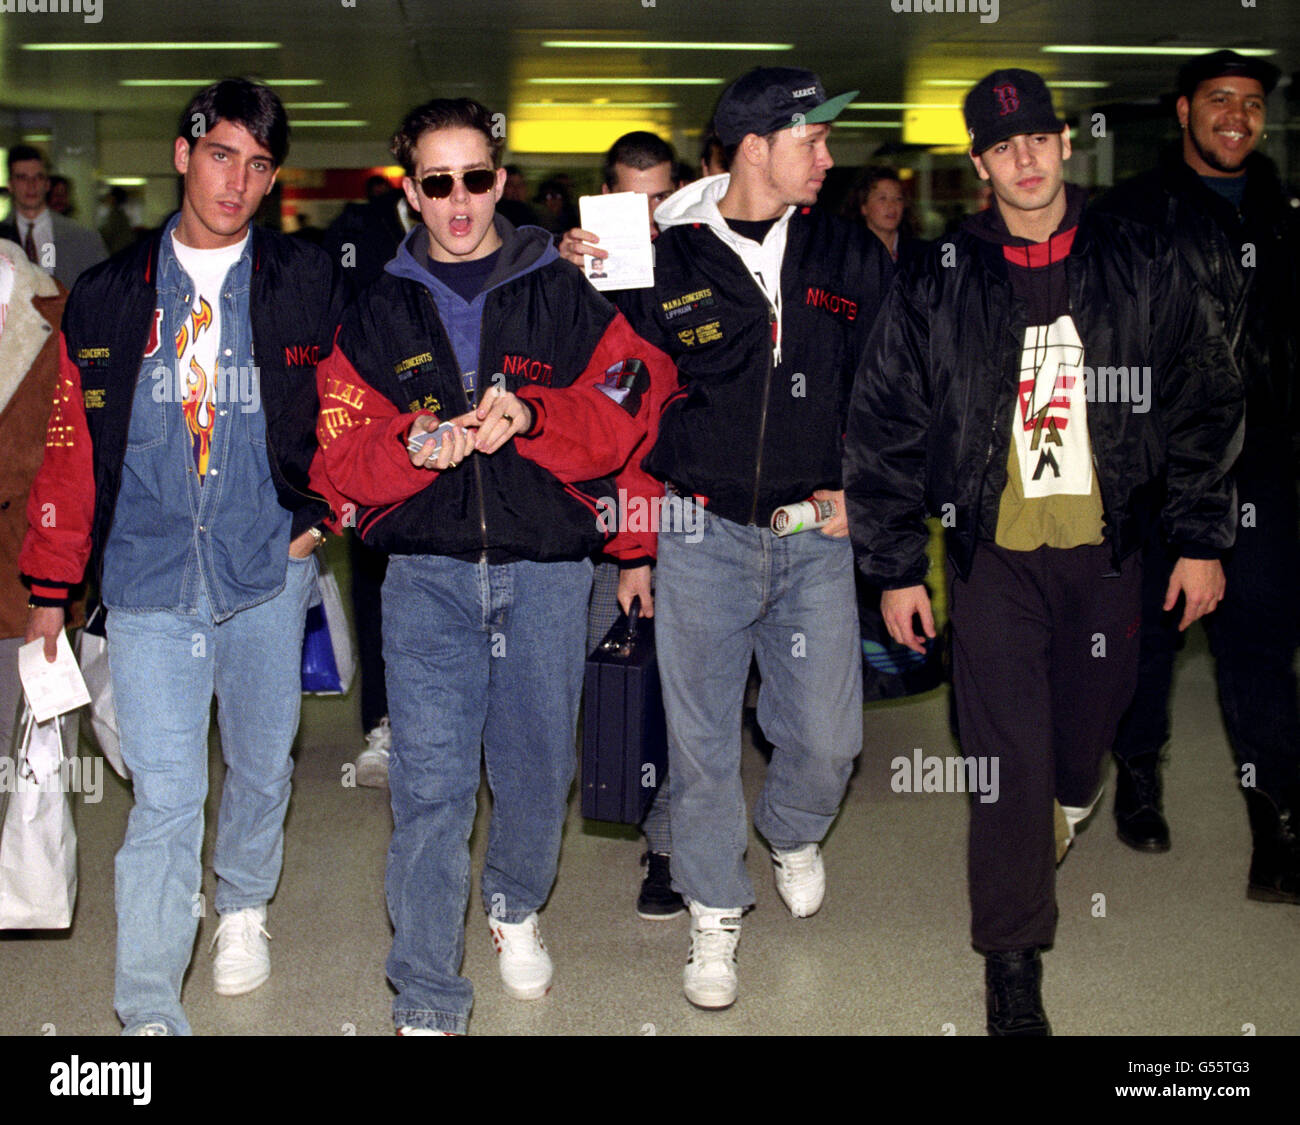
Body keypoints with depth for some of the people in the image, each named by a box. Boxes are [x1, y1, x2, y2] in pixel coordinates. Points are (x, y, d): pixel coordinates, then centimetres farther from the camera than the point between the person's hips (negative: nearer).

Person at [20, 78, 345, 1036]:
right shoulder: (108, 297, 5)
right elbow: (71, 448, 8)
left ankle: (243, 904, 45)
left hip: (268, 570, 1)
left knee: (261, 766, 16)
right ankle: (149, 1012, 2)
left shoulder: (309, 285, 3)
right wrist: (49, 589, 9)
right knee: (163, 797, -5)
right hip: (148, 576, 0)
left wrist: (323, 511, 2)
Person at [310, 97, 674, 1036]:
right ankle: (428, 1002, 6)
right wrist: (415, 446, -20)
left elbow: (628, 407, -2)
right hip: (427, 573, 0)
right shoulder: (378, 314, 8)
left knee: (538, 769, 12)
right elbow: (341, 453, 1)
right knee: (430, 785, -5)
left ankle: (517, 905, 43)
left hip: (547, 568, 1)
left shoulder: (564, 295, 6)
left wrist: (531, 416, -18)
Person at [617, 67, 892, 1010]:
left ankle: (794, 834, 37)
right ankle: (715, 915, 25)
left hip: (817, 540, 2)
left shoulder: (849, 258, 5)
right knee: (702, 744, 5)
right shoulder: (664, 263, -2)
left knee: (827, 738, 3)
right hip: (702, 536, -1)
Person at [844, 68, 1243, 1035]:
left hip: (1106, 549, 2)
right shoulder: (938, 285, -1)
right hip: (995, 555, -1)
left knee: (1089, 731, 14)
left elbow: (1203, 402, 7)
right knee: (1008, 763, -2)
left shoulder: (1139, 266, 2)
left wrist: (1201, 539, 3)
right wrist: (895, 570, -1)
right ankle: (1013, 957, 12)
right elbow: (885, 429, 2)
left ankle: (1065, 813, 49)